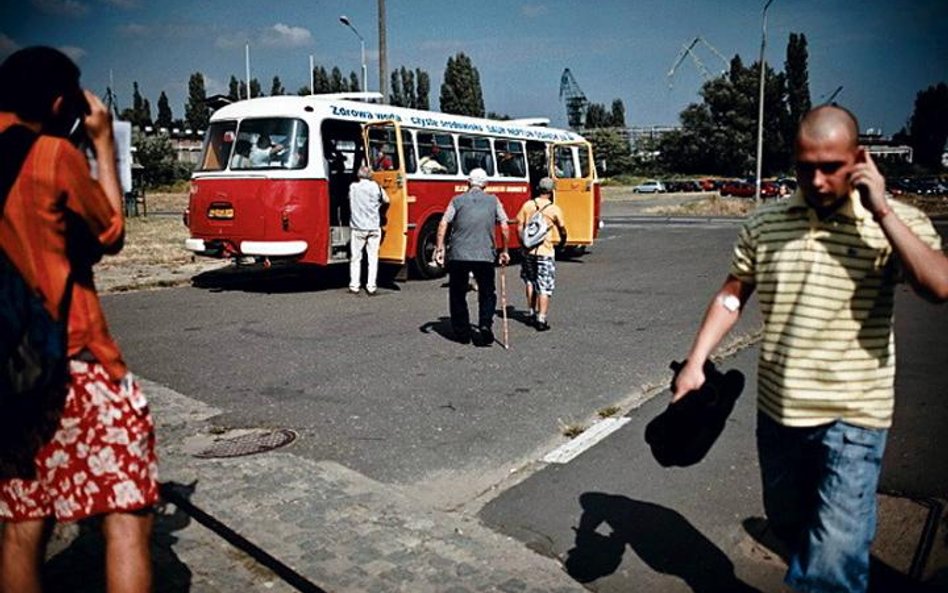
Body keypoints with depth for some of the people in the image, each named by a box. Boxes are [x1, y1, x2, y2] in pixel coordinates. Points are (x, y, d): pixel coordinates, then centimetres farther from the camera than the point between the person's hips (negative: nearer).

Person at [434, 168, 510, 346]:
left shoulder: (457, 200, 7)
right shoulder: (493, 201, 8)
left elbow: (443, 224, -3)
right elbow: (504, 227, 4)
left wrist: (439, 248, -1)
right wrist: (504, 251, 12)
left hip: (459, 255, 0)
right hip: (485, 256, 0)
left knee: (457, 294, 13)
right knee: (487, 294, 13)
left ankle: (462, 332, 17)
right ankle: (485, 325, -7)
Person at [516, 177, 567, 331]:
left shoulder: (527, 205, 1)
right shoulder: (555, 209, -6)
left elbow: (519, 228, 2)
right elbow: (562, 230, 5)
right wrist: (562, 242, 25)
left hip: (528, 251, 4)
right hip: (545, 252, -4)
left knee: (530, 283, 20)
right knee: (545, 287, 1)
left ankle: (532, 314, 26)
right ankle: (541, 319, -4)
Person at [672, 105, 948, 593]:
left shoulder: (897, 222, -8)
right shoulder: (764, 224, 1)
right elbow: (732, 295, 8)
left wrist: (882, 212, -24)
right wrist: (695, 364, 0)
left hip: (851, 415, -4)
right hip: (777, 408, 4)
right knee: (787, 526, 23)